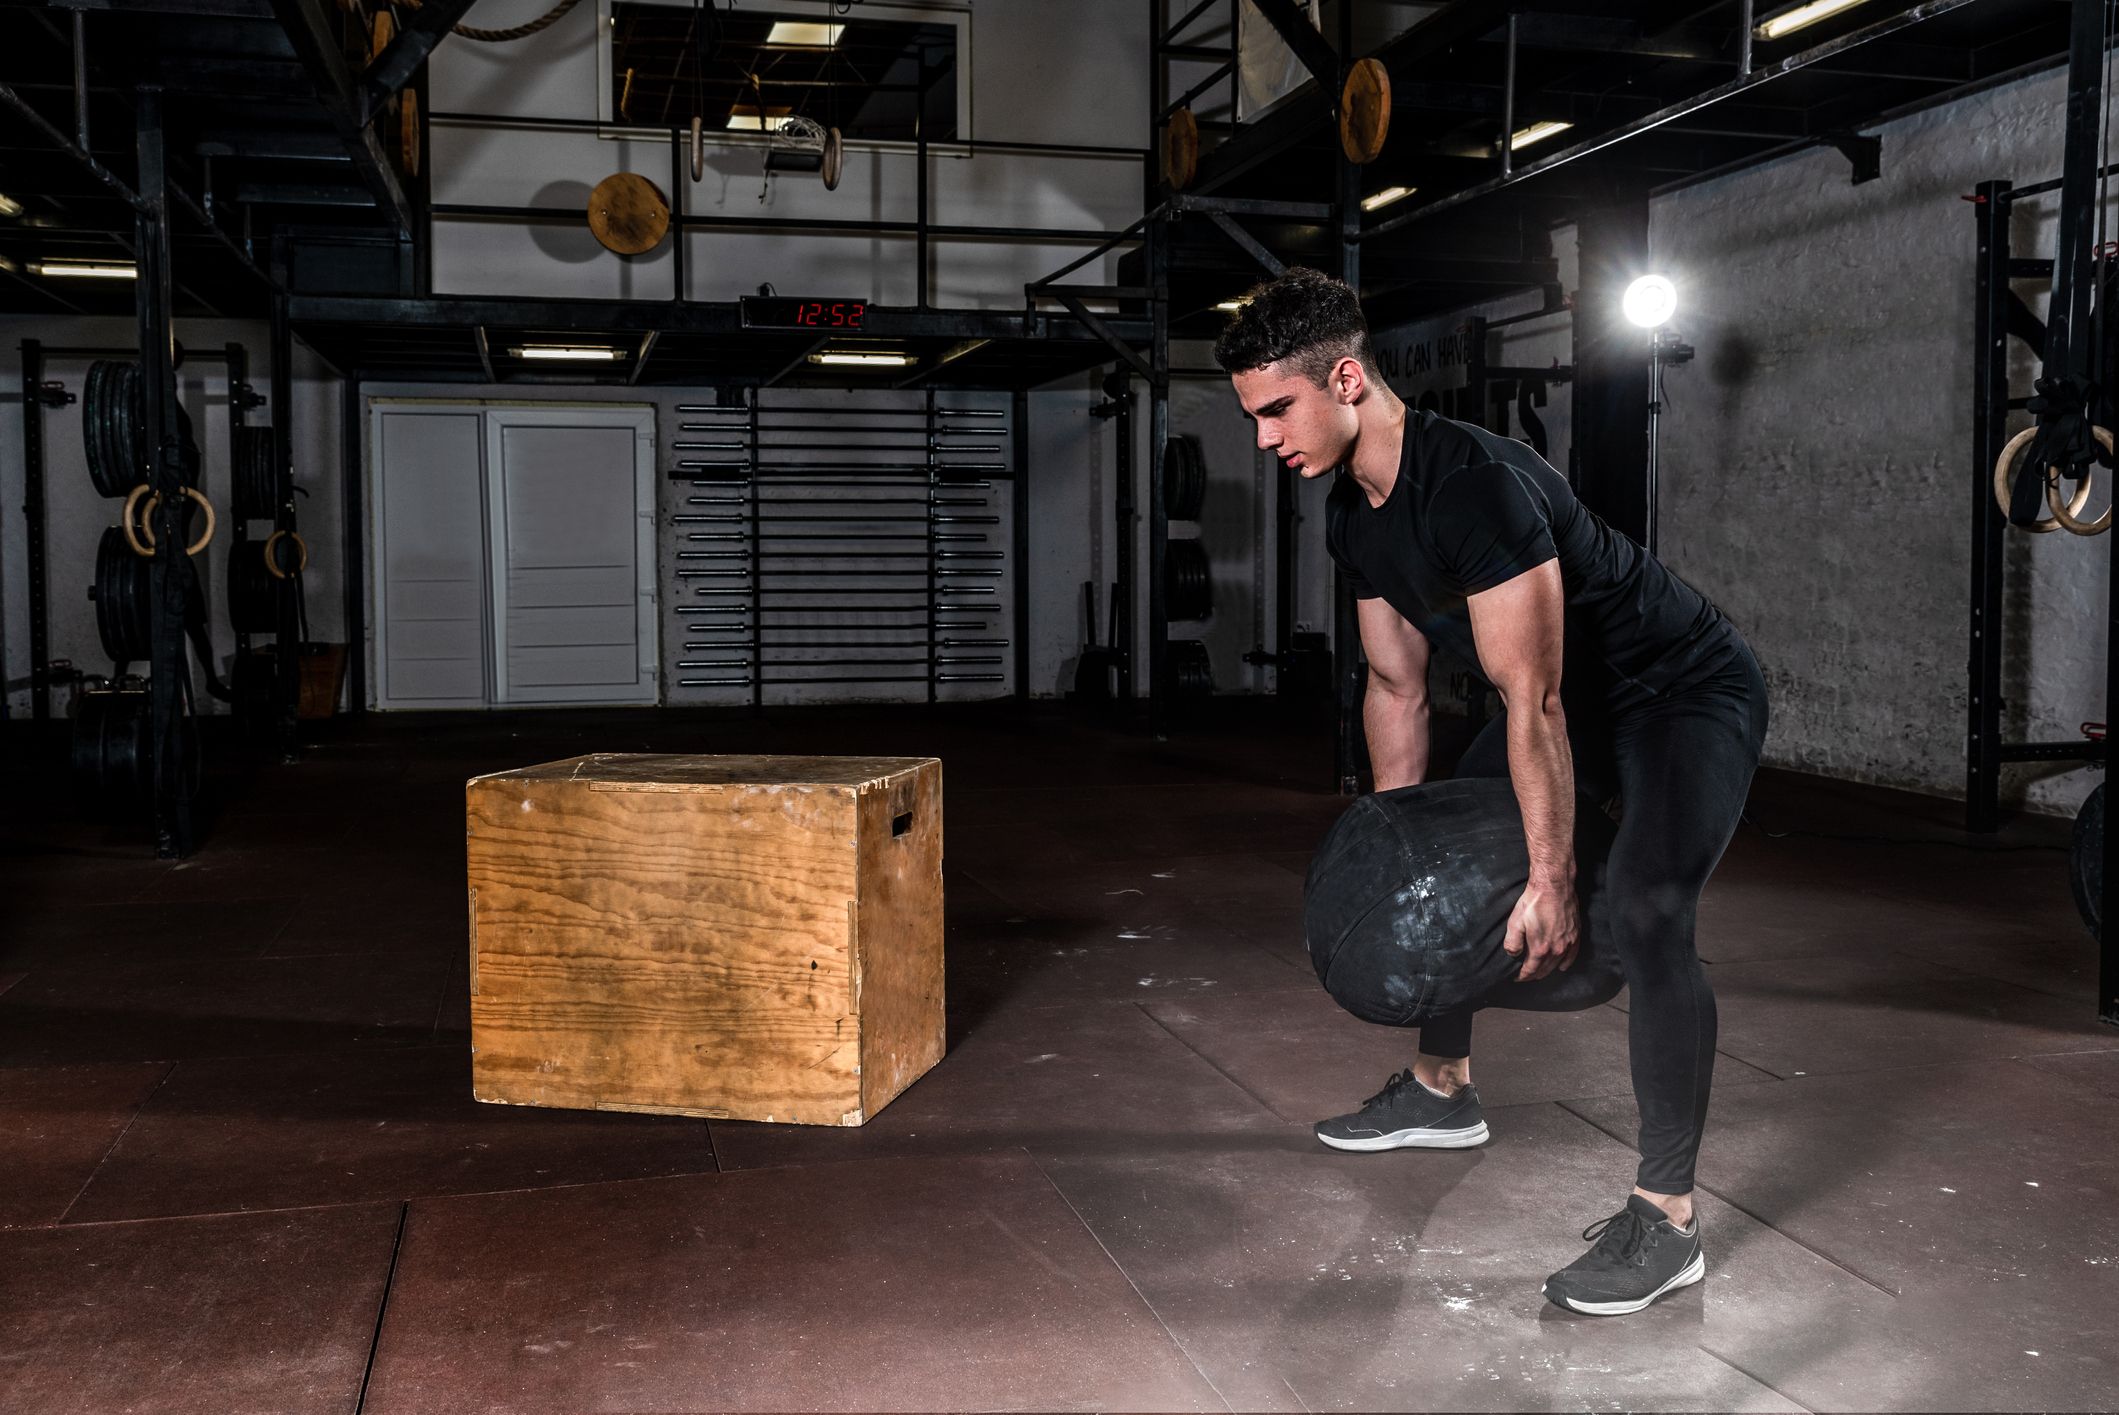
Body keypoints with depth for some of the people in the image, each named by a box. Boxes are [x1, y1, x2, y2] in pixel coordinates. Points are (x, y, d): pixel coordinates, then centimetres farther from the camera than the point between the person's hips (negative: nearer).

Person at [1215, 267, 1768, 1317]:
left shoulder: (1473, 484, -33)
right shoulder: (1353, 520, -4)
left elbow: (1530, 700, -33)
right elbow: (1398, 688, 7)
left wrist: (1551, 883, -30)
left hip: (1686, 694, -9)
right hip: (1574, 700, 10)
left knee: (1644, 914, -27)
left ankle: (1665, 1222, -16)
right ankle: (1441, 1091, 35)